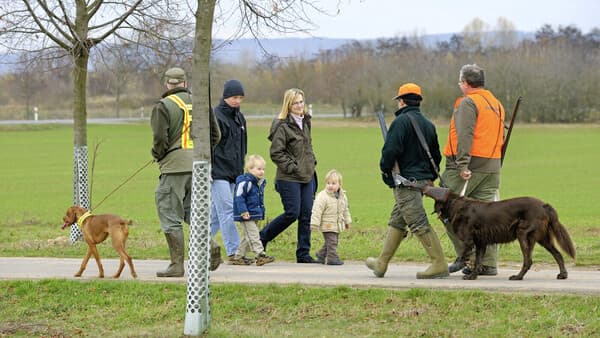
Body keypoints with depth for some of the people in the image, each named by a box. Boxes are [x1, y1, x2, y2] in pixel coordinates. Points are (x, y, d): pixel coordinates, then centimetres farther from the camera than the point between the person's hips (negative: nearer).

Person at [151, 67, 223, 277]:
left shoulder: (163, 106, -6)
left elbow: (160, 138, -15)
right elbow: (215, 135, 10)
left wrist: (157, 156, 4)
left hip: (174, 166, -6)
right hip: (198, 165, 6)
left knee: (171, 217, 1)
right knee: (192, 210, 19)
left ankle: (177, 265, 0)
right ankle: (210, 245, -2)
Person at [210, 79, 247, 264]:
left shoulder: (239, 117, 16)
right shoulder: (215, 116, -9)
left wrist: (241, 170, 21)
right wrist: (208, 171, -17)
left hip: (233, 173, 8)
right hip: (218, 172, -8)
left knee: (216, 214, 10)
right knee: (227, 212, -11)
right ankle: (234, 252, -12)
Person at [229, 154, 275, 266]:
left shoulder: (260, 182, 13)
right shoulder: (245, 182, -16)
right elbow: (239, 197, -19)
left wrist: (261, 212, 24)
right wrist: (243, 211, -24)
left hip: (255, 215, 10)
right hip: (246, 216, -10)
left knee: (248, 237, 13)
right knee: (252, 236, -10)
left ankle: (238, 257, 21)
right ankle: (260, 255, -14)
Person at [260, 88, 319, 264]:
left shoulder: (305, 122, 13)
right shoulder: (282, 126, -12)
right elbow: (276, 153, -14)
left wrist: (312, 163, 12)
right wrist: (292, 167, -15)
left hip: (307, 176, 7)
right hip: (289, 178, -7)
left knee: (306, 215, 4)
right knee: (292, 213, -8)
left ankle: (303, 253, 9)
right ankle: (261, 238, 11)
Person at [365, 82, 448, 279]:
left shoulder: (401, 121, -12)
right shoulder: (428, 124, 14)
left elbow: (390, 150, -21)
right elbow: (436, 155, 18)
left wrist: (386, 170, -4)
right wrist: (430, 178, 24)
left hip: (406, 181, -9)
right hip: (423, 180, 9)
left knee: (419, 224, -10)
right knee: (396, 222, 16)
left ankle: (439, 264, -14)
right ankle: (381, 263, 23)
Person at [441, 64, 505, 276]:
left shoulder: (468, 103, -7)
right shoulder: (496, 104, 19)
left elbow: (465, 136, -18)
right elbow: (500, 138, 19)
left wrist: (462, 165, -22)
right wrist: (494, 164, 19)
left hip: (469, 166, -8)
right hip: (492, 167, 8)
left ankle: (466, 255, -7)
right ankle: (488, 263, 8)